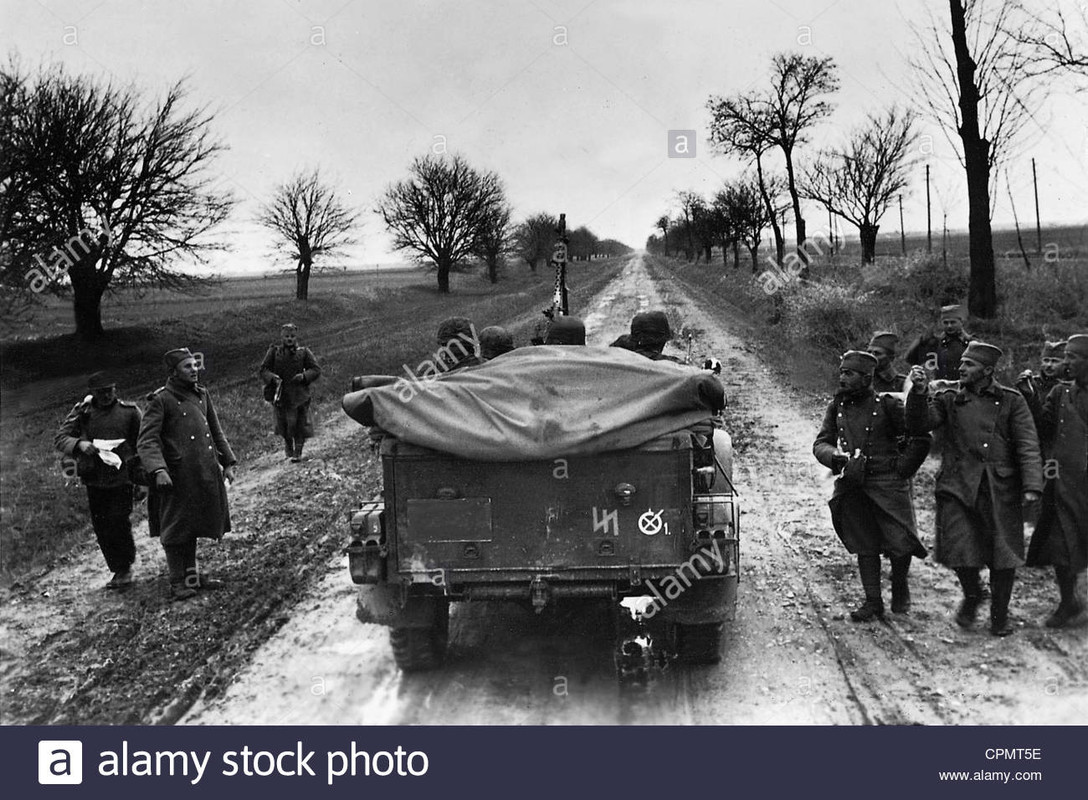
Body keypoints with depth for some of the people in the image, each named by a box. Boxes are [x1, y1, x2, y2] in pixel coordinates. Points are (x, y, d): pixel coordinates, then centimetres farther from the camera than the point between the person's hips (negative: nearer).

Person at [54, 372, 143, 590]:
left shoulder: (129, 412, 0)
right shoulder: (82, 413, 3)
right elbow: (60, 438, -1)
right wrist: (79, 444, -23)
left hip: (122, 478, -2)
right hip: (94, 480, 3)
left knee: (118, 523, -10)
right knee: (102, 529, 6)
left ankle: (126, 567, 10)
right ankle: (117, 571, 21)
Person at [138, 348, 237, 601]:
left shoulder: (202, 395, 12)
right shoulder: (161, 400, -8)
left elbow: (216, 433, 19)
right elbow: (146, 440, -15)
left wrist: (228, 462, 13)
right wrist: (158, 470, -28)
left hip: (207, 474, 6)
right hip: (178, 475, -6)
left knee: (194, 525, 16)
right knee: (176, 530, 2)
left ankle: (191, 574, 27)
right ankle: (177, 582, 11)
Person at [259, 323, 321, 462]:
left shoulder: (303, 352, 4)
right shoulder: (274, 351, 4)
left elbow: (316, 370, 3)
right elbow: (263, 370, 3)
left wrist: (304, 376, -15)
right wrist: (272, 377, -17)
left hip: (299, 395, 0)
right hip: (280, 395, 1)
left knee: (300, 424, -2)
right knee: (283, 424, 5)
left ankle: (298, 452, 11)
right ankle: (287, 442, 37)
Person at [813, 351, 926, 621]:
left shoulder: (887, 405, -6)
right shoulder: (837, 407, 7)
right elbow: (820, 444, 4)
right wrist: (835, 457, -14)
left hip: (887, 484, -3)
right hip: (852, 486, 4)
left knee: (900, 542, -4)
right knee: (864, 546, 7)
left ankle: (900, 587, 25)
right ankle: (873, 601, 17)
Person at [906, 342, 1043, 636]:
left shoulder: (1011, 401, 5)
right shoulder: (948, 399, 10)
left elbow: (1028, 446, -2)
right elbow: (918, 426, -1)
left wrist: (1032, 486, -14)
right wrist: (919, 392, -16)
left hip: (1001, 487, 0)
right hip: (958, 486, 1)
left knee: (1003, 554, 3)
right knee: (959, 547, -6)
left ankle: (1000, 615, 24)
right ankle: (971, 595, 25)